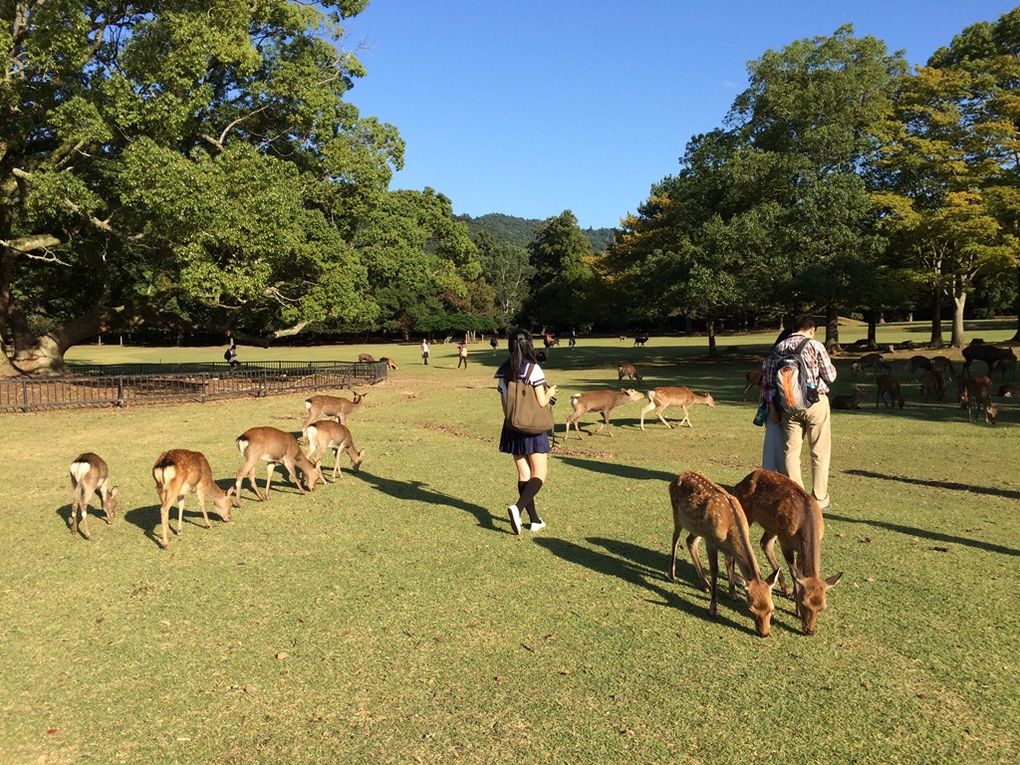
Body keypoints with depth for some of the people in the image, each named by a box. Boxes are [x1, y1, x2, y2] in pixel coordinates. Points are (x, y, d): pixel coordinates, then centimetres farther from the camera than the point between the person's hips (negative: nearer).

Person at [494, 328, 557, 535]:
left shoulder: (504, 371, 3)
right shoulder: (533, 368, -13)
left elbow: (505, 404, 7)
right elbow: (542, 402, -13)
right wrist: (549, 393, 6)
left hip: (513, 427, 6)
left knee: (523, 474, 13)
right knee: (540, 475, 2)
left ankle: (535, 520, 17)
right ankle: (518, 507, -21)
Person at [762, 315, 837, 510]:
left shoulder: (778, 348, 7)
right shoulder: (815, 345, -4)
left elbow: (767, 379, 3)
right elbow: (830, 376, -3)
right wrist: (830, 367, 19)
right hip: (815, 402, -3)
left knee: (790, 451, 7)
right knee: (820, 451, 7)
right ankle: (820, 499, 11)